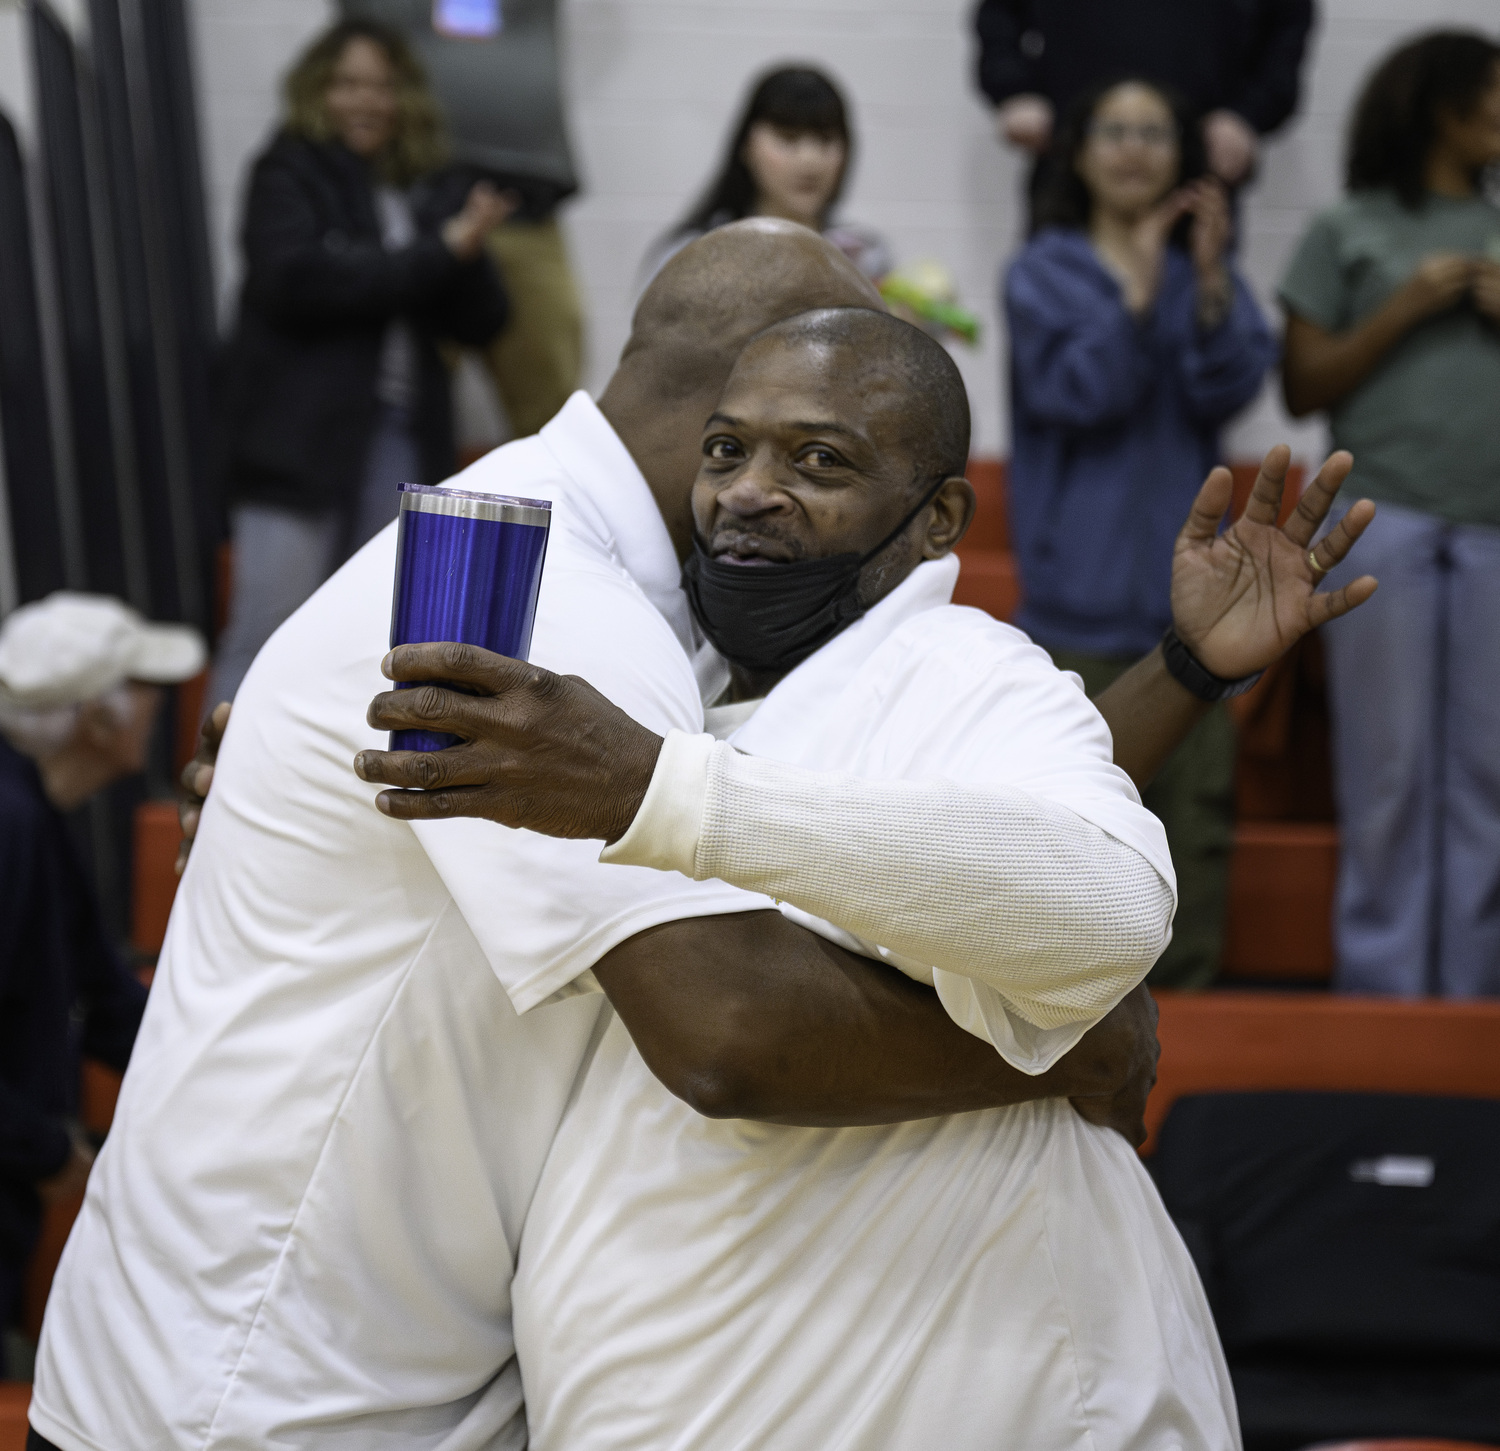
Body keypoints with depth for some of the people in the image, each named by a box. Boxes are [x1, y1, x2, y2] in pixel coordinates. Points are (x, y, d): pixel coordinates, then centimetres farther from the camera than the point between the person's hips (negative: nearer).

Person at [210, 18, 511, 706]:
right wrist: (435, 256, -12)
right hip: (304, 435, -4)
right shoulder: (290, 173, 3)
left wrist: (468, 253, -11)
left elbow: (481, 321, 11)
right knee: (267, 640, -6)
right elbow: (295, 277, -14)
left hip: (403, 440, 5)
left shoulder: (426, 196, 14)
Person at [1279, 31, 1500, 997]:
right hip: (1387, 522, -3)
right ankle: (1384, 985, 9)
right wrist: (1404, 309, -6)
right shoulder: (1349, 232, 7)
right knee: (1390, 768, 1)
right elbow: (1304, 389, 2)